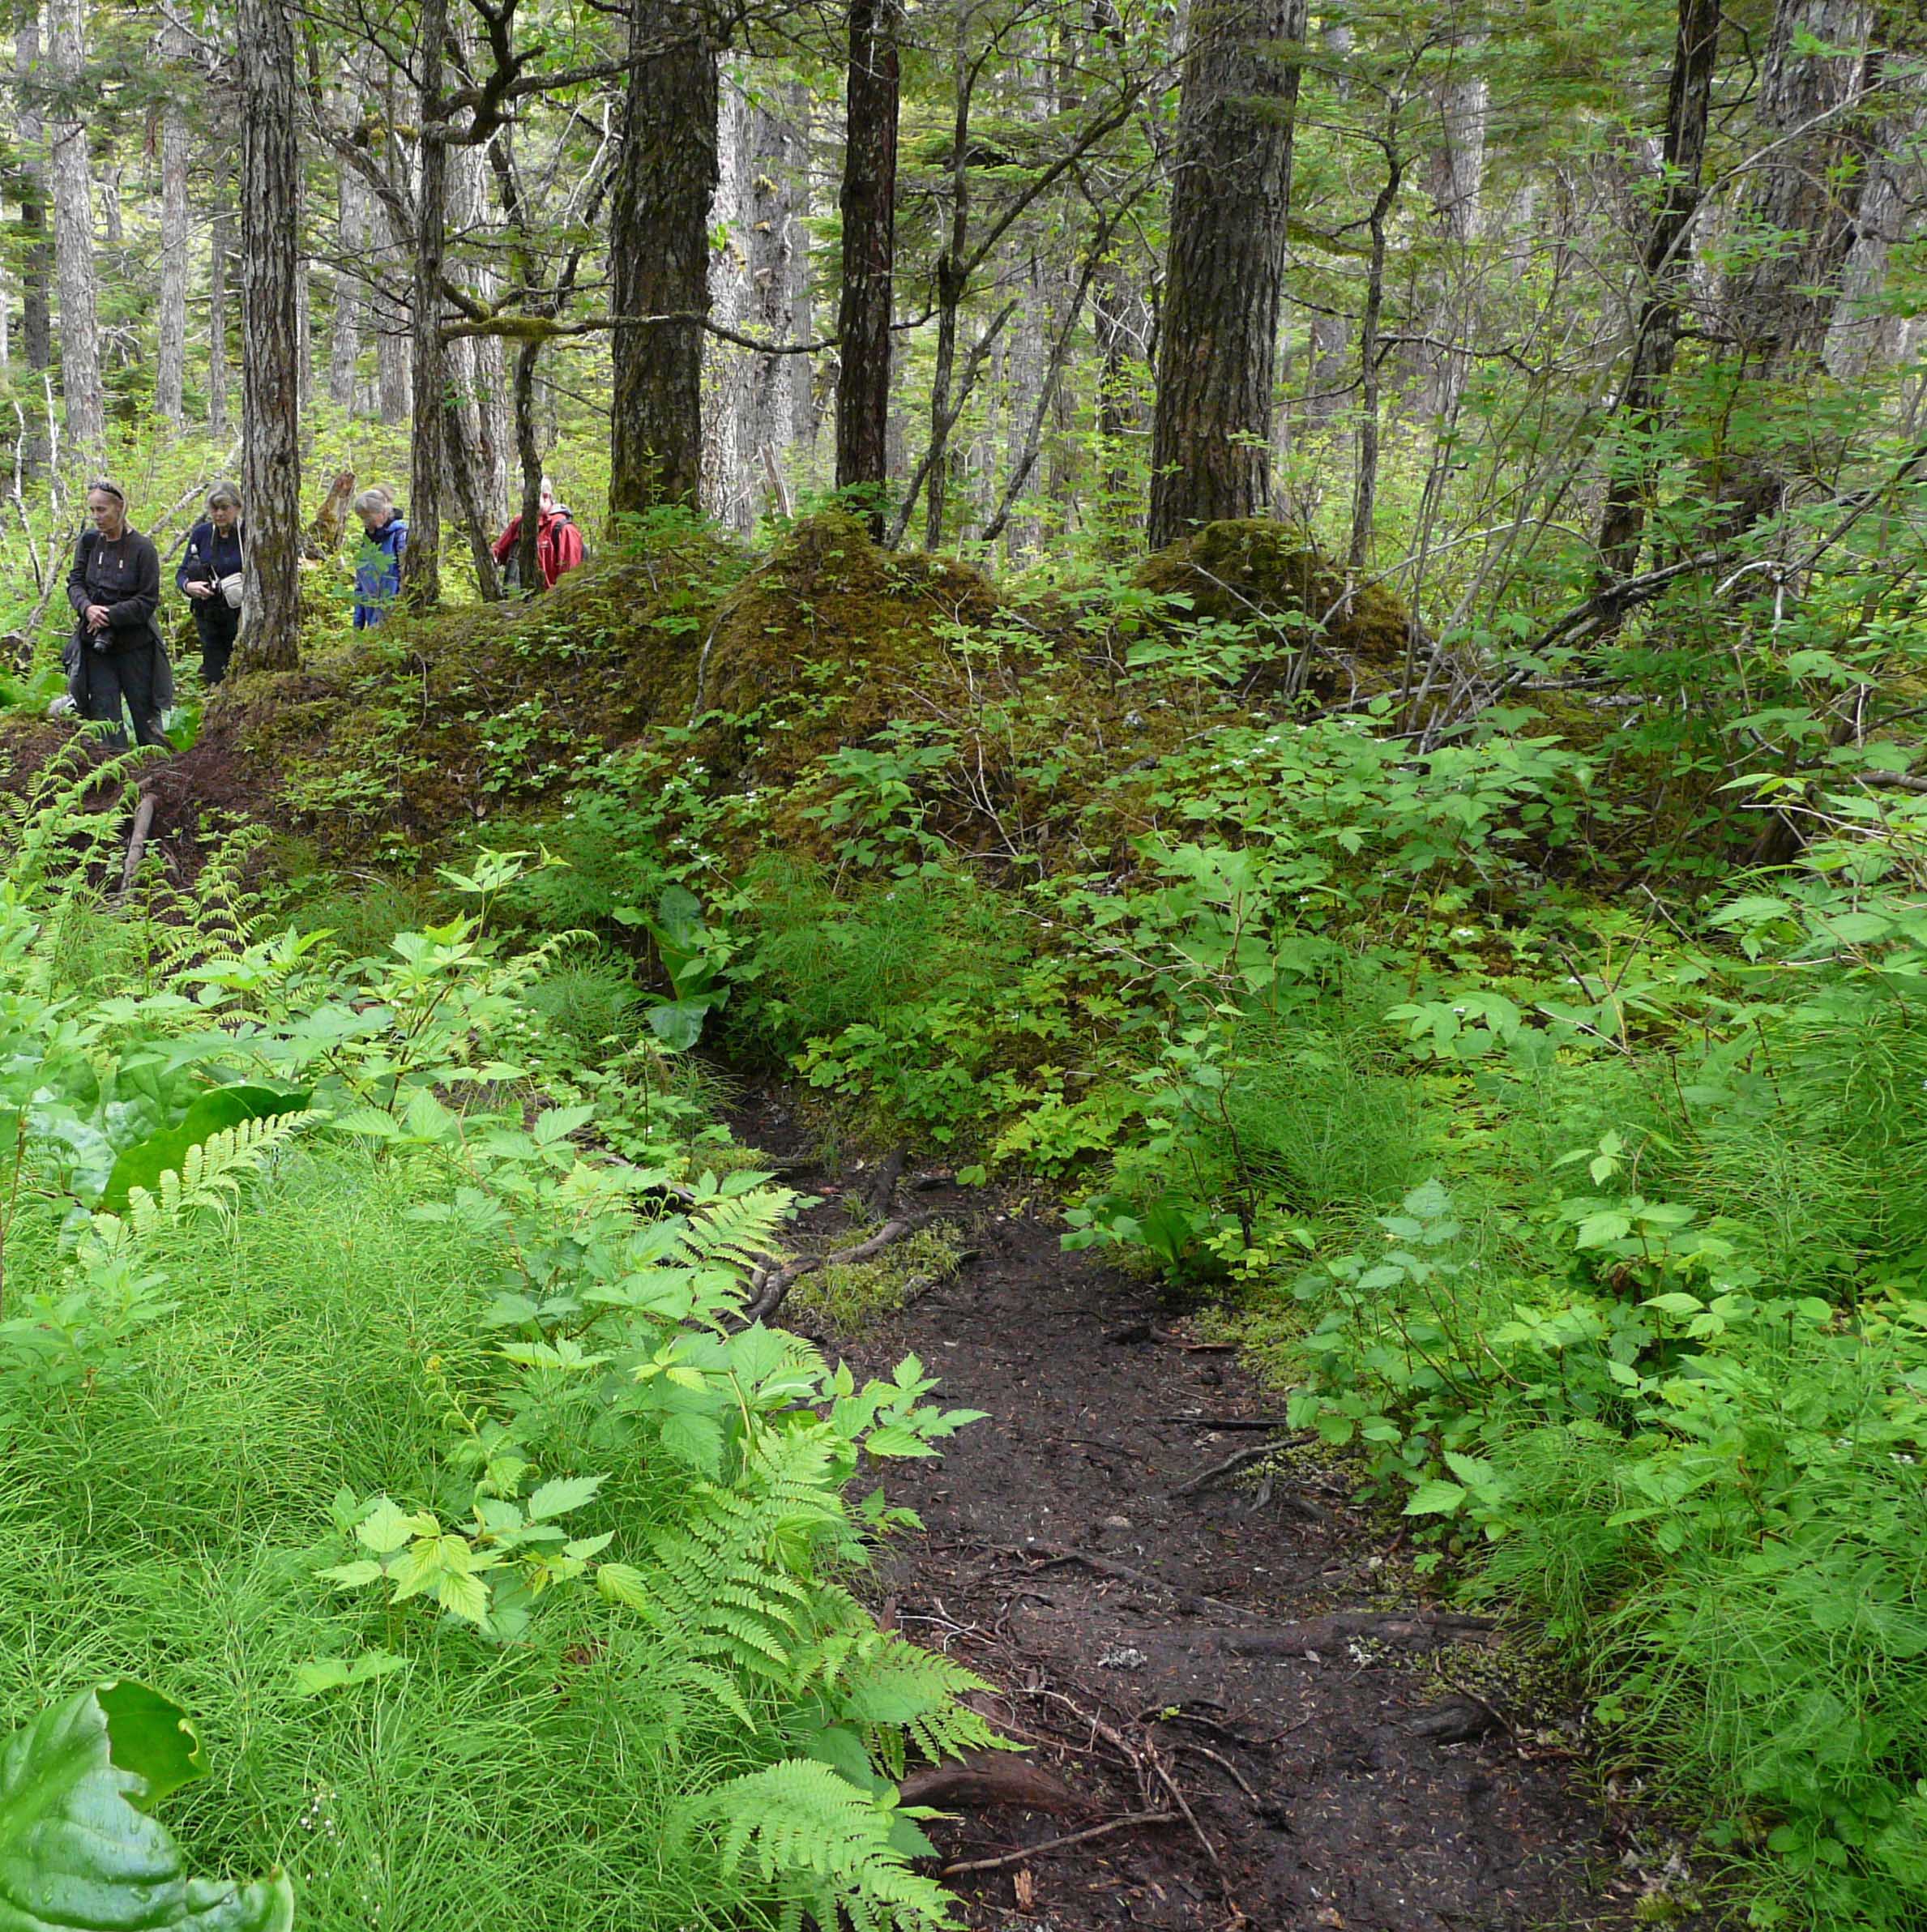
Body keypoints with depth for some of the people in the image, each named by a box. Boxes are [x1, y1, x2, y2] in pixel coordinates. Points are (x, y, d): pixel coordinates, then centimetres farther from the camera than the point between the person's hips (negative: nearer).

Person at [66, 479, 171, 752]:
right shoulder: (88, 541, 2)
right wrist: (87, 608, -17)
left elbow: (148, 601, -12)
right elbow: (75, 582, 4)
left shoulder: (142, 548, -11)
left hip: (135, 643, -3)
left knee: (144, 709, 6)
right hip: (95, 644, 3)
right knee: (104, 711, 3)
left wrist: (108, 617, -18)